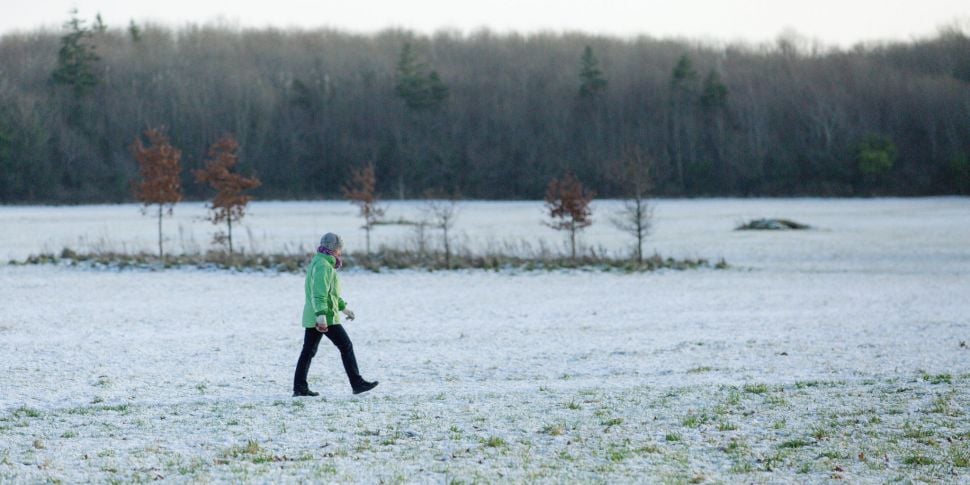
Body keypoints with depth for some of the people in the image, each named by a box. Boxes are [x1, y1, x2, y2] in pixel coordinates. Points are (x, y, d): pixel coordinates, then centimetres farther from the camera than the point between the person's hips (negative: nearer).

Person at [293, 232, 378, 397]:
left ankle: (299, 387, 6)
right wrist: (321, 315, -36)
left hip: (311, 317, 10)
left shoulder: (317, 262, 18)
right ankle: (357, 384, -2)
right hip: (326, 317, -10)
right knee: (346, 346, -3)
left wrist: (343, 307, 36)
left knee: (308, 351, 8)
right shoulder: (323, 266, -15)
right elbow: (320, 293, -27)